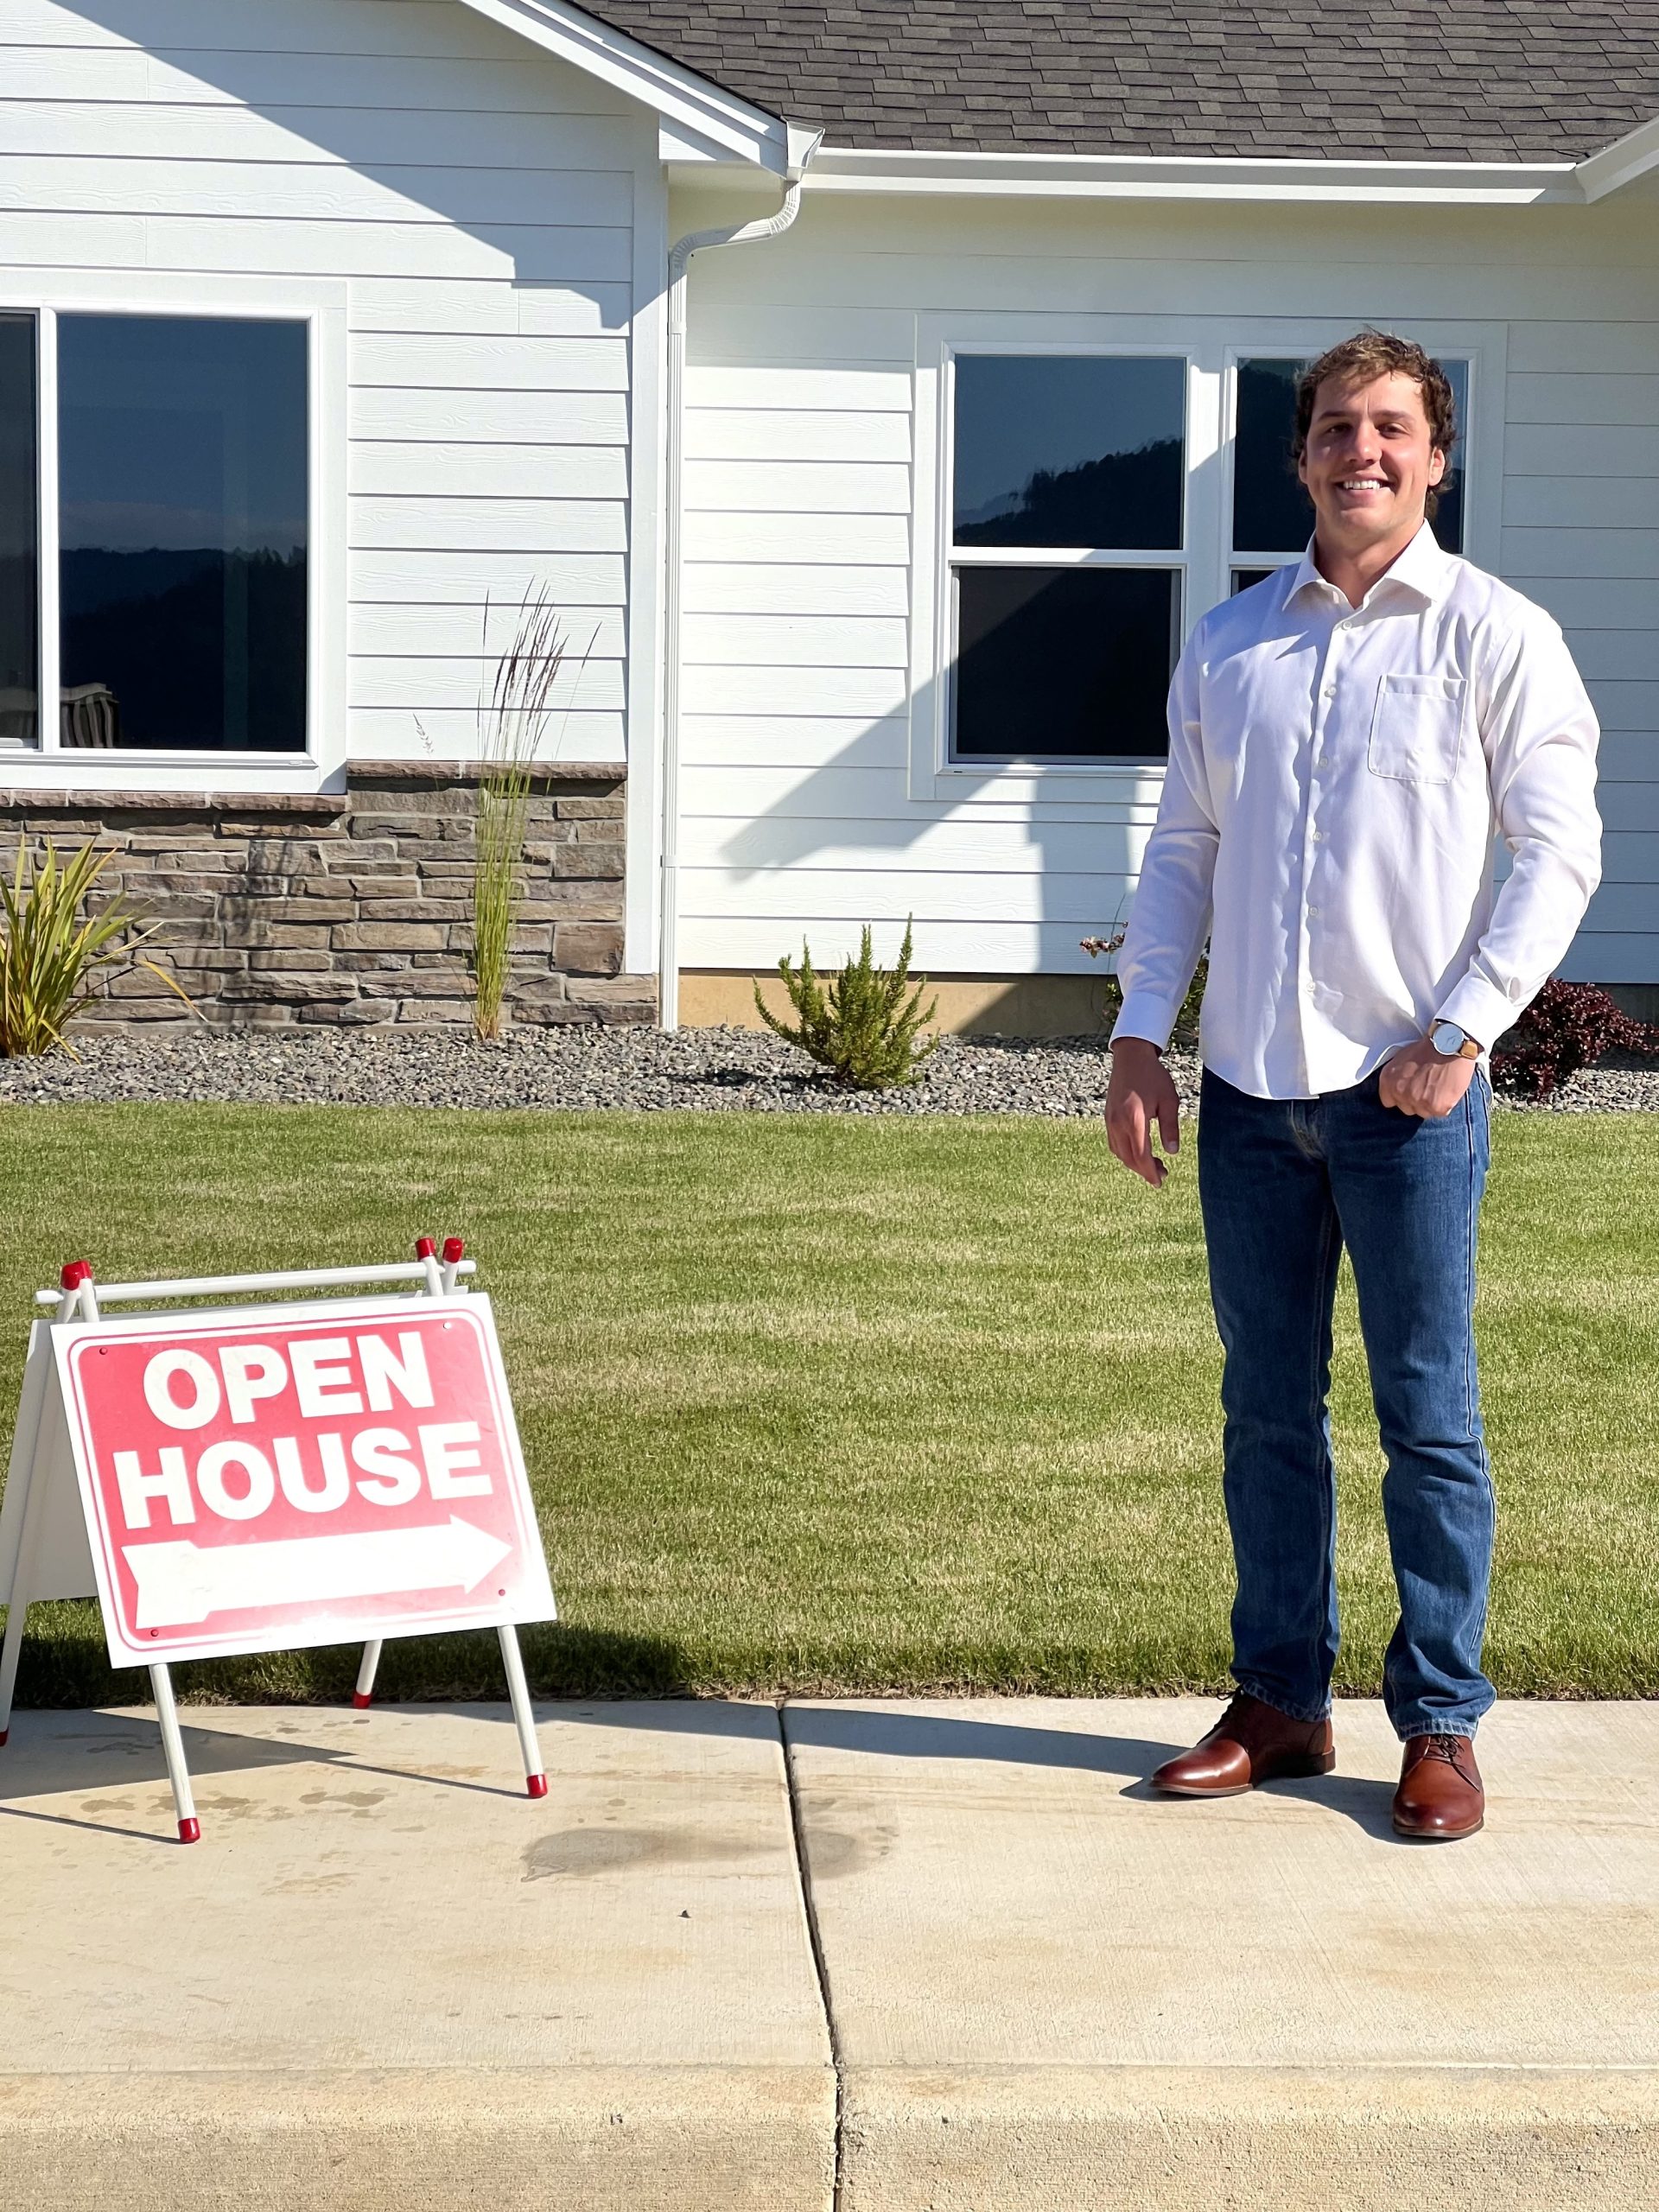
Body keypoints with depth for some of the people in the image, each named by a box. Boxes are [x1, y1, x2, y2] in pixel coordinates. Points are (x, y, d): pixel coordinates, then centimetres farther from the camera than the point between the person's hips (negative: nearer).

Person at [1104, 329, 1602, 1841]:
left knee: (1426, 1414, 2)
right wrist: (1139, 1035, 7)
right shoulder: (1229, 643, 11)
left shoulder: (1493, 634, -1)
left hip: (1407, 1089, -4)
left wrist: (1460, 1032, -11)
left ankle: (1442, 1722, 13)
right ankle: (1280, 1701, 21)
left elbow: (1560, 851, -4)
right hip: (1250, 1087, 4)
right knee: (1267, 1408, 10)